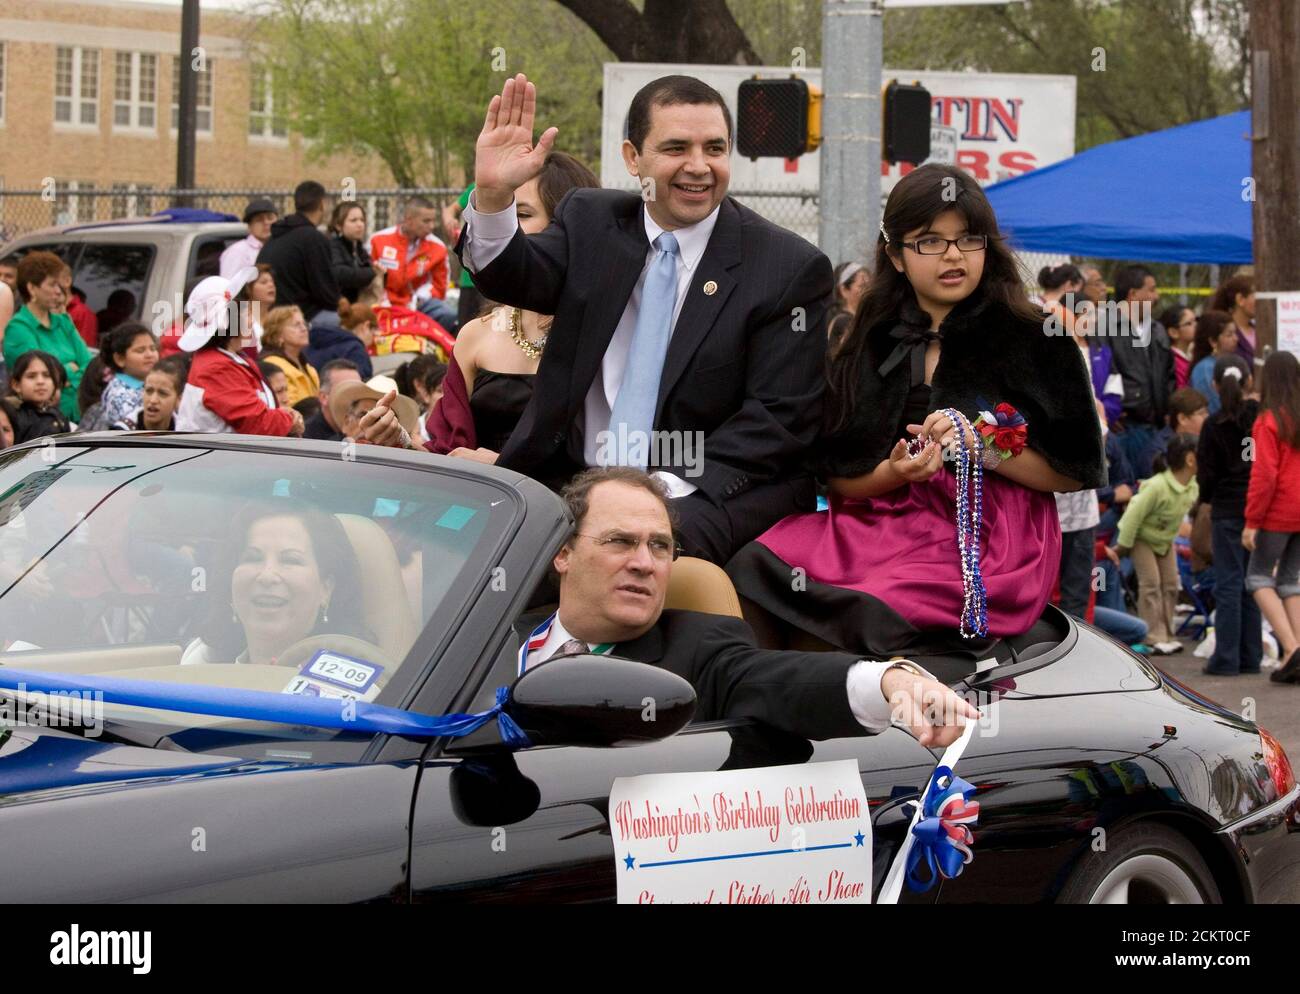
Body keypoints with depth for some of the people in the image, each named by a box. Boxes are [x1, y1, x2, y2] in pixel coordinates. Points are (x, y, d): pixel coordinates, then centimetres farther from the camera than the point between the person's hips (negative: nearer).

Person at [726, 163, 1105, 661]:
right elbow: (839, 479, 10)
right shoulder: (868, 349, 14)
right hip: (880, 523, 4)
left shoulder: (1033, 340, 5)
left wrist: (983, 447, -12)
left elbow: (1074, 473, 2)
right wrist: (894, 473, -11)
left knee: (875, 613, -34)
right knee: (752, 570, -24)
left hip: (989, 537, -4)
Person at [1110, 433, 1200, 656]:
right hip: (1141, 536, -7)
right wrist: (1123, 545, -22)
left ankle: (1167, 635, 13)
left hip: (1165, 538, 7)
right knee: (1151, 583, -12)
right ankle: (1155, 638, -10)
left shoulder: (1193, 486, -13)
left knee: (1171, 584, 4)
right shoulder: (1158, 486, -36)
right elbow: (1135, 515, -29)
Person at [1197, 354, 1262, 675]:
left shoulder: (1215, 425, -7)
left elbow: (1207, 475, -3)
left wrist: (1206, 497, 16)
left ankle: (1226, 658, -2)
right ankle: (1250, 656, 11)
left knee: (1228, 584, 0)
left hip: (1228, 510, -3)